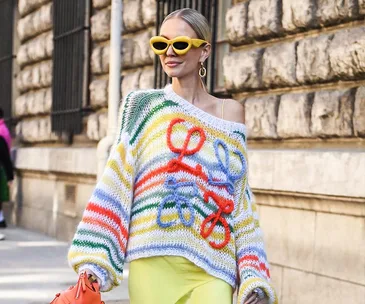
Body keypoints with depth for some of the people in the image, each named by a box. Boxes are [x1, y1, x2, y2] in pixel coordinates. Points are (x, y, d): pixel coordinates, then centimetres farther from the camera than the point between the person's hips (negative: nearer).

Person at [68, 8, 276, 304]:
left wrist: (254, 276, 3)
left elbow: (241, 201, 10)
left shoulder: (230, 112, 9)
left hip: (212, 268, 0)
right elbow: (115, 187, 2)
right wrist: (93, 261, -6)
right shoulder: (143, 105, 7)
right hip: (153, 264, 0)